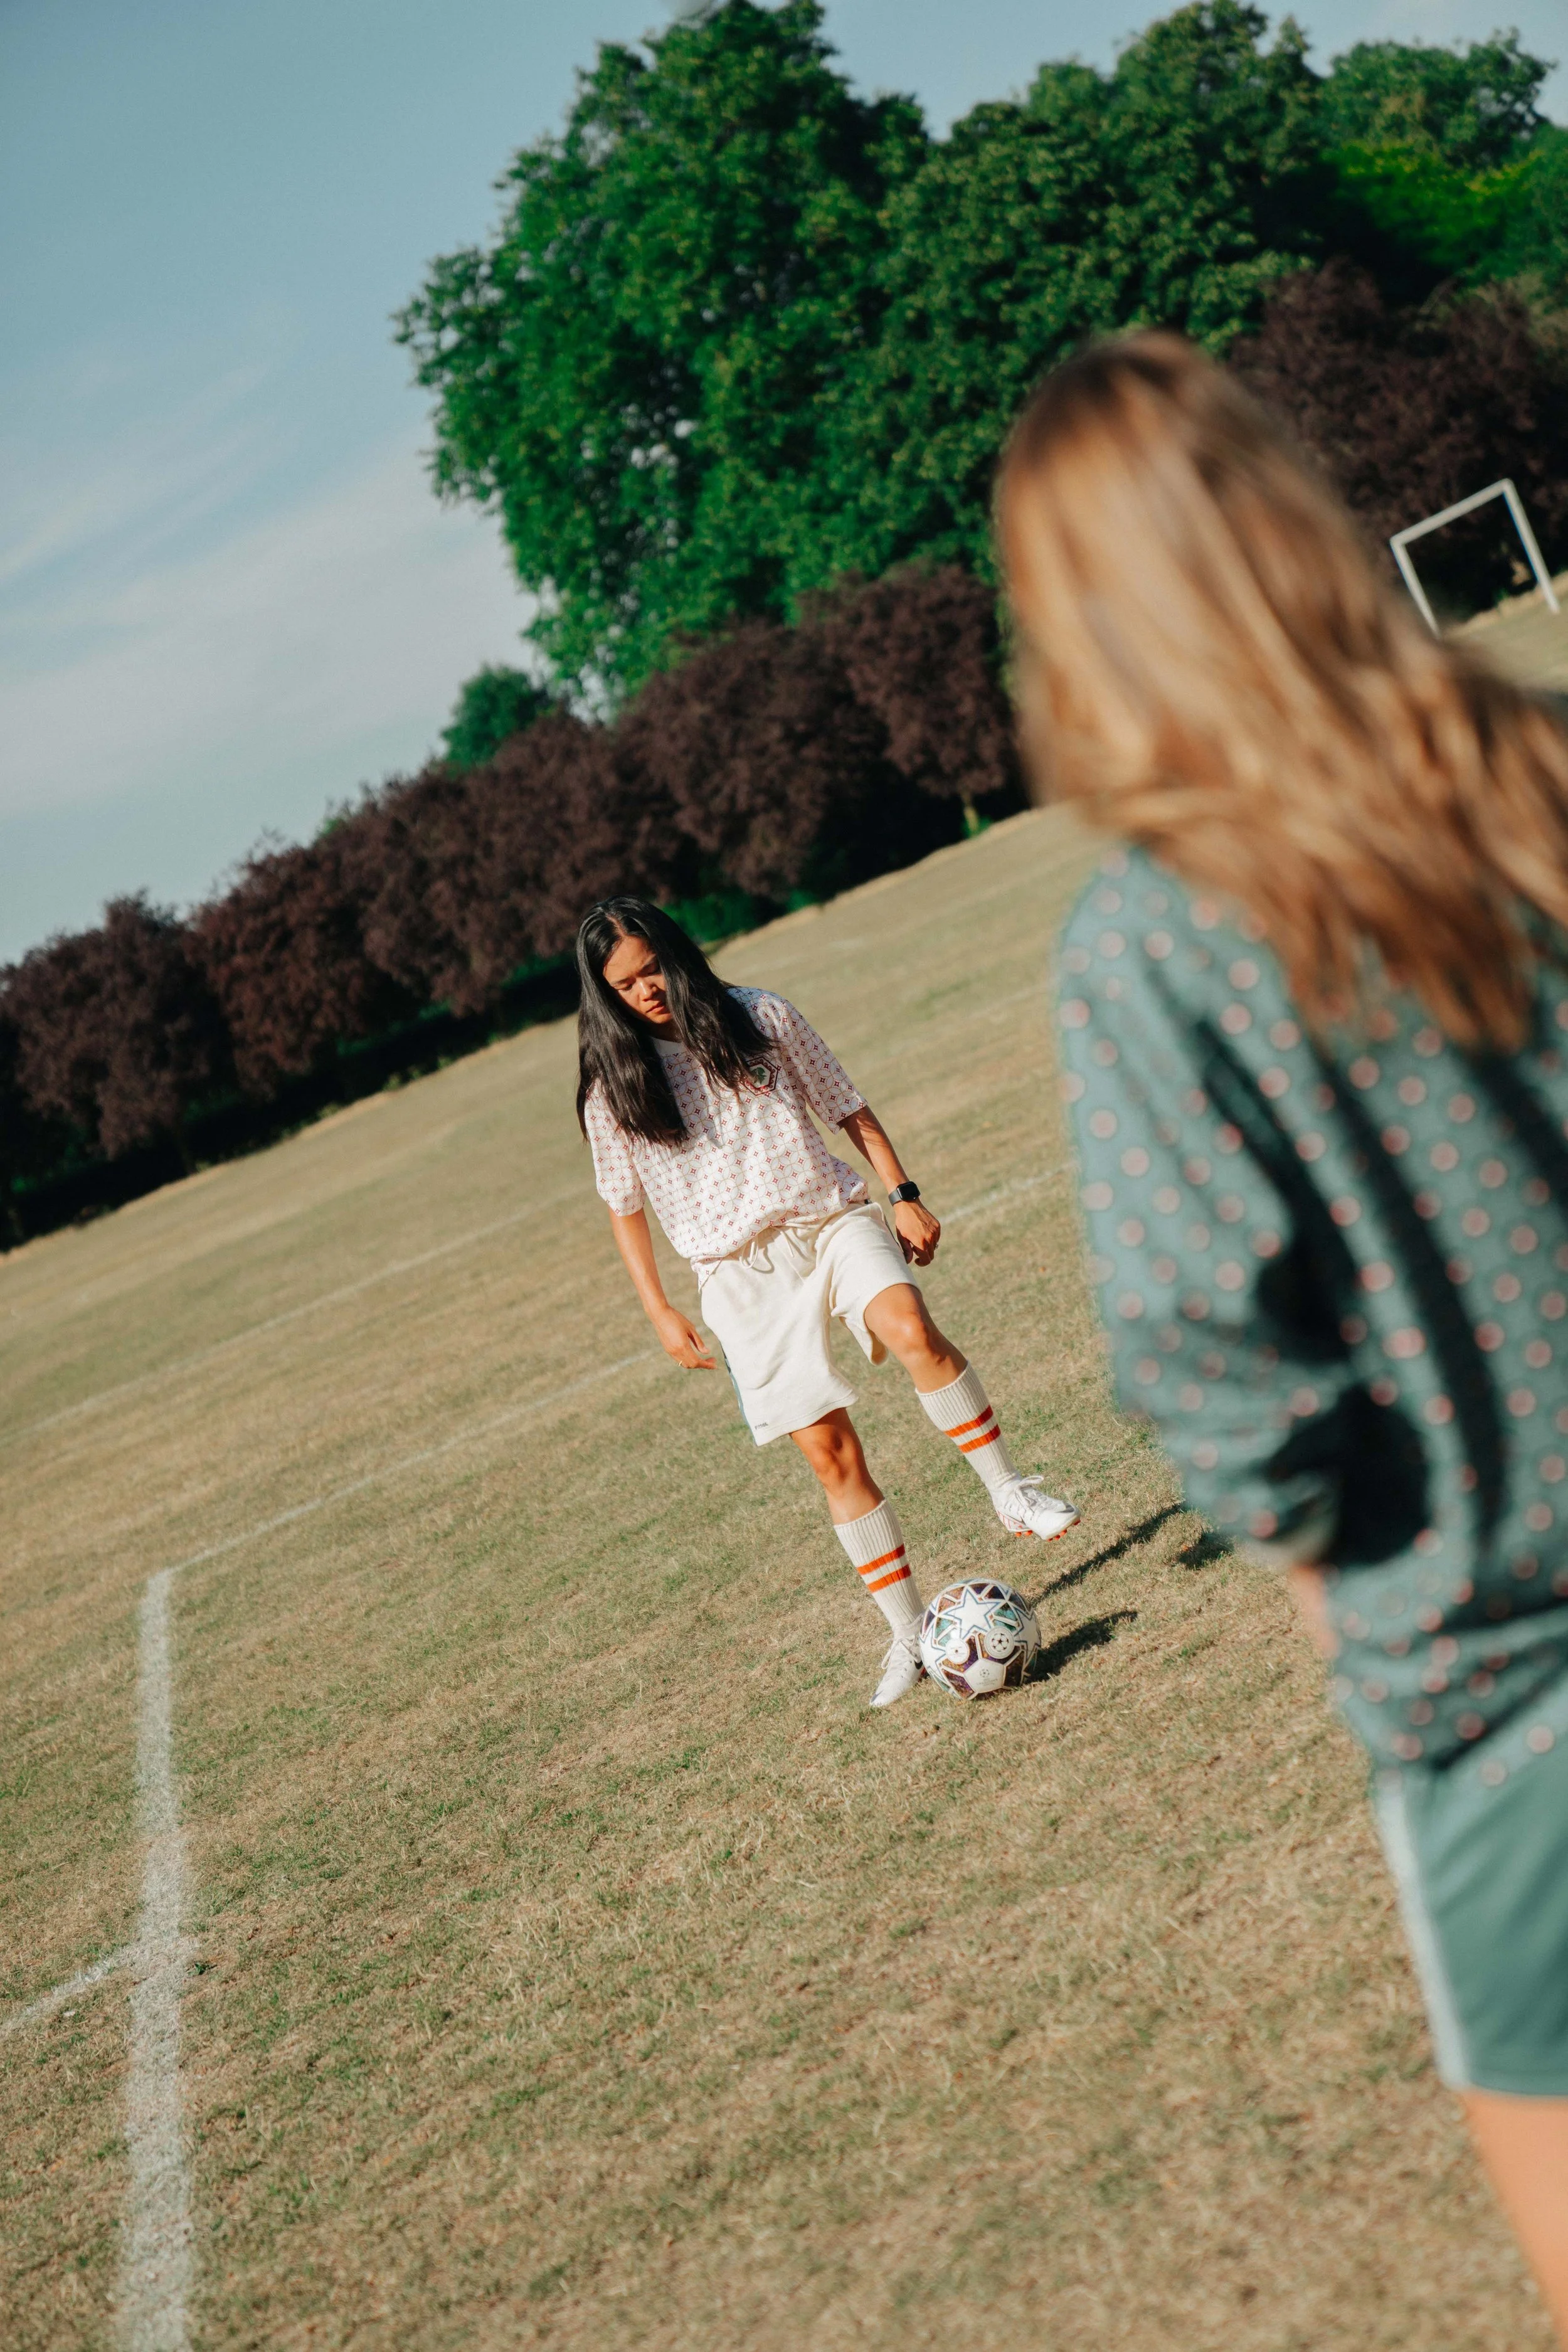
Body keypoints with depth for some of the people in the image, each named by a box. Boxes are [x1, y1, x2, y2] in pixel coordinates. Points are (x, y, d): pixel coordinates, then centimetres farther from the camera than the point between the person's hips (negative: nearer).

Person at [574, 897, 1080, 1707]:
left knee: (911, 1329, -32)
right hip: (739, 1271, 0)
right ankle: (907, 1632, 5)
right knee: (830, 1453, -5)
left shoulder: (761, 1018, 4)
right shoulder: (614, 1087, 2)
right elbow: (625, 1206, 10)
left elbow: (848, 1109, 10)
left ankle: (1008, 1490, -16)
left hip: (830, 1221, 0)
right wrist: (660, 1310, 5)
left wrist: (904, 1194, 1)